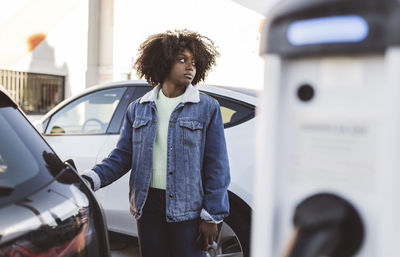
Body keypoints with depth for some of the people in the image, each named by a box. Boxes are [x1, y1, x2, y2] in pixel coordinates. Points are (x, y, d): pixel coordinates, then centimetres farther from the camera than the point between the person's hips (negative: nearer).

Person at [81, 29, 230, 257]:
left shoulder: (208, 108, -2)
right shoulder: (139, 108, 7)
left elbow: (217, 168, -4)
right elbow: (121, 157, 7)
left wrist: (212, 216, -7)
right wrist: (92, 179, -10)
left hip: (188, 209, -3)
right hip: (148, 205, 3)